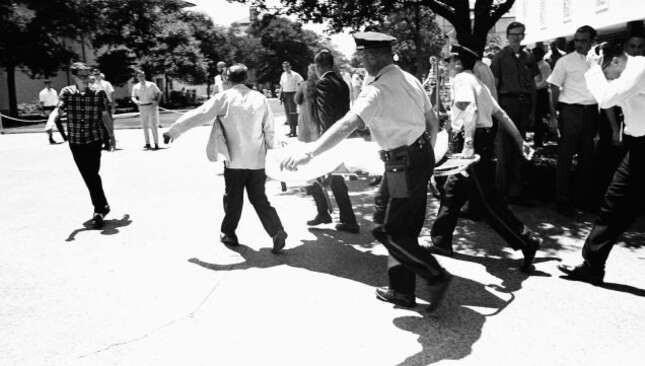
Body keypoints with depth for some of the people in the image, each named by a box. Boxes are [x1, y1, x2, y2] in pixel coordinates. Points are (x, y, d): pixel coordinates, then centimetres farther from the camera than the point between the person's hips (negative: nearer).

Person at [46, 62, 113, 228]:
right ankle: (102, 206, 27)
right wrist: (51, 120, -34)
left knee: (93, 175, -12)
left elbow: (105, 116, 5)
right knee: (88, 176, 10)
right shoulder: (67, 92, 0)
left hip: (94, 139, -3)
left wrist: (111, 135, 12)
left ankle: (99, 211, -4)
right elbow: (58, 109, -13)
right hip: (75, 141, 3)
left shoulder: (99, 93, -2)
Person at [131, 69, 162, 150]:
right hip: (142, 108, 3)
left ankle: (156, 144, -5)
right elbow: (133, 97, 8)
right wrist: (136, 101, -14)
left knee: (153, 125, -8)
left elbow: (159, 93, 4)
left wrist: (157, 102, -10)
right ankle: (147, 144, 10)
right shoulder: (135, 87, 7)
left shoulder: (151, 84, 0)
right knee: (144, 126, 4)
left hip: (152, 107, -3)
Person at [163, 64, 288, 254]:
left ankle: (229, 234, 26)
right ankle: (277, 231, -2)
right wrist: (271, 150, 19)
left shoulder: (224, 98, -7)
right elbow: (269, 129, 5)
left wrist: (172, 131, 3)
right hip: (257, 160, 3)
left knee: (233, 199, 13)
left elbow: (197, 115, -5)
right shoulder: (260, 98, 2)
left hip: (235, 160, -3)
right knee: (259, 198, 10)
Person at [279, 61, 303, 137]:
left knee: (292, 113, -8)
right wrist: (280, 97, 12)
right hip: (285, 94, 6)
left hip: (292, 94, -6)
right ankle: (291, 129, 17)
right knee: (287, 113, 8)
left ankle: (294, 132, -4)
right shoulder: (283, 75, 11)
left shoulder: (295, 75, -8)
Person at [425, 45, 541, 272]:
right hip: (484, 140, 10)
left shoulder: (461, 79, -7)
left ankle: (526, 242, -1)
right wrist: (519, 140, 21)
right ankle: (441, 242, 23)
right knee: (452, 190, 15)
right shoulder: (476, 81, 20)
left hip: (475, 141, -10)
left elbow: (470, 109, -25)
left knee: (487, 200, -6)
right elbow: (500, 113, 19)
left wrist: (468, 143, -34)